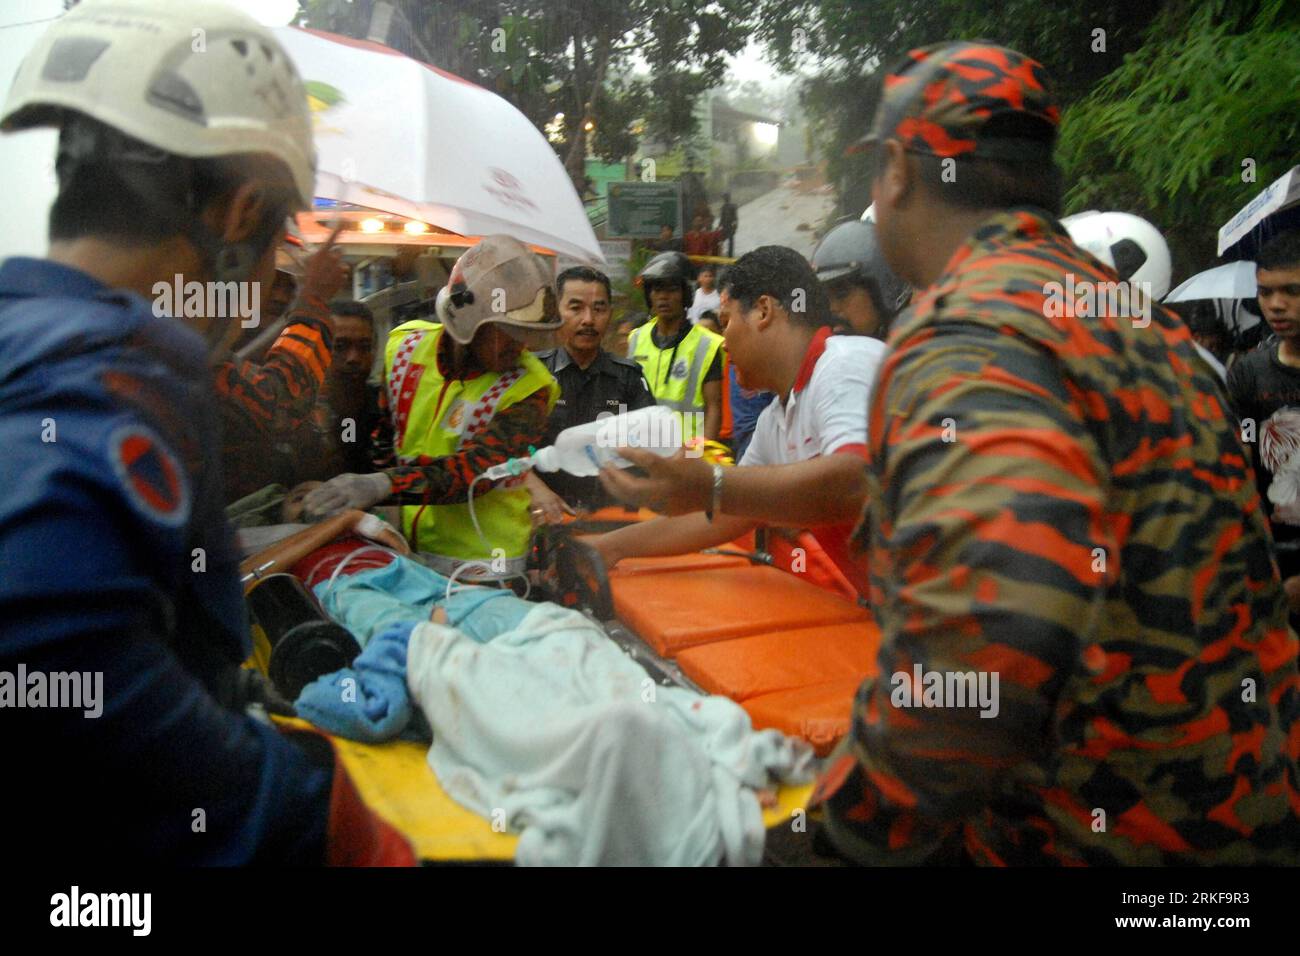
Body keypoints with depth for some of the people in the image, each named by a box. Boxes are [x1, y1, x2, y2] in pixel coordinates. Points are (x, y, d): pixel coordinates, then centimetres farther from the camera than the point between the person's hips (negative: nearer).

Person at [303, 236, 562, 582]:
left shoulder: (529, 388, -17)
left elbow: (479, 466, -30)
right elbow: (379, 434, 11)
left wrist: (385, 484, -41)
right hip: (405, 546, 4)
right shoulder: (404, 345, -3)